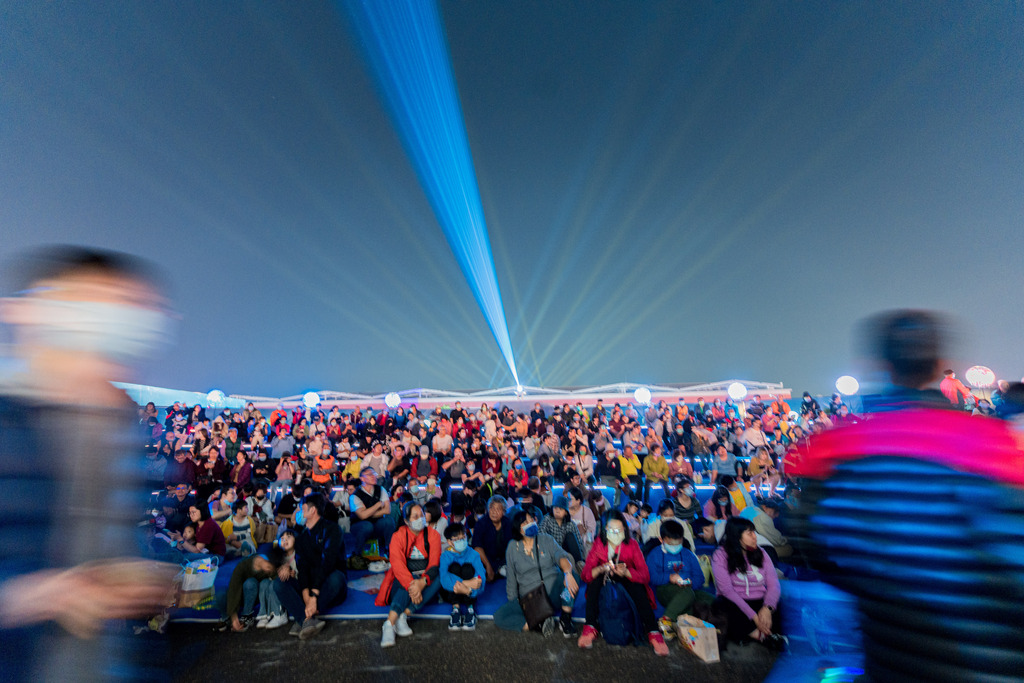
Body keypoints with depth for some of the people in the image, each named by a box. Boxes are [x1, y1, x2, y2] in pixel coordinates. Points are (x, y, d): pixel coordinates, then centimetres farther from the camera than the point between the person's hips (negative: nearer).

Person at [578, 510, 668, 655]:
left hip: (628, 580, 0)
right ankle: (590, 628, -27)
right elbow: (586, 574, -23)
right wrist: (600, 569, -45)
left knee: (638, 588, -31)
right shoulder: (598, 544, -18)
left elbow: (645, 575, -23)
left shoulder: (632, 544, -18)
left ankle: (653, 632, -27)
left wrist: (626, 572, -43)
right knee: (594, 579, -30)